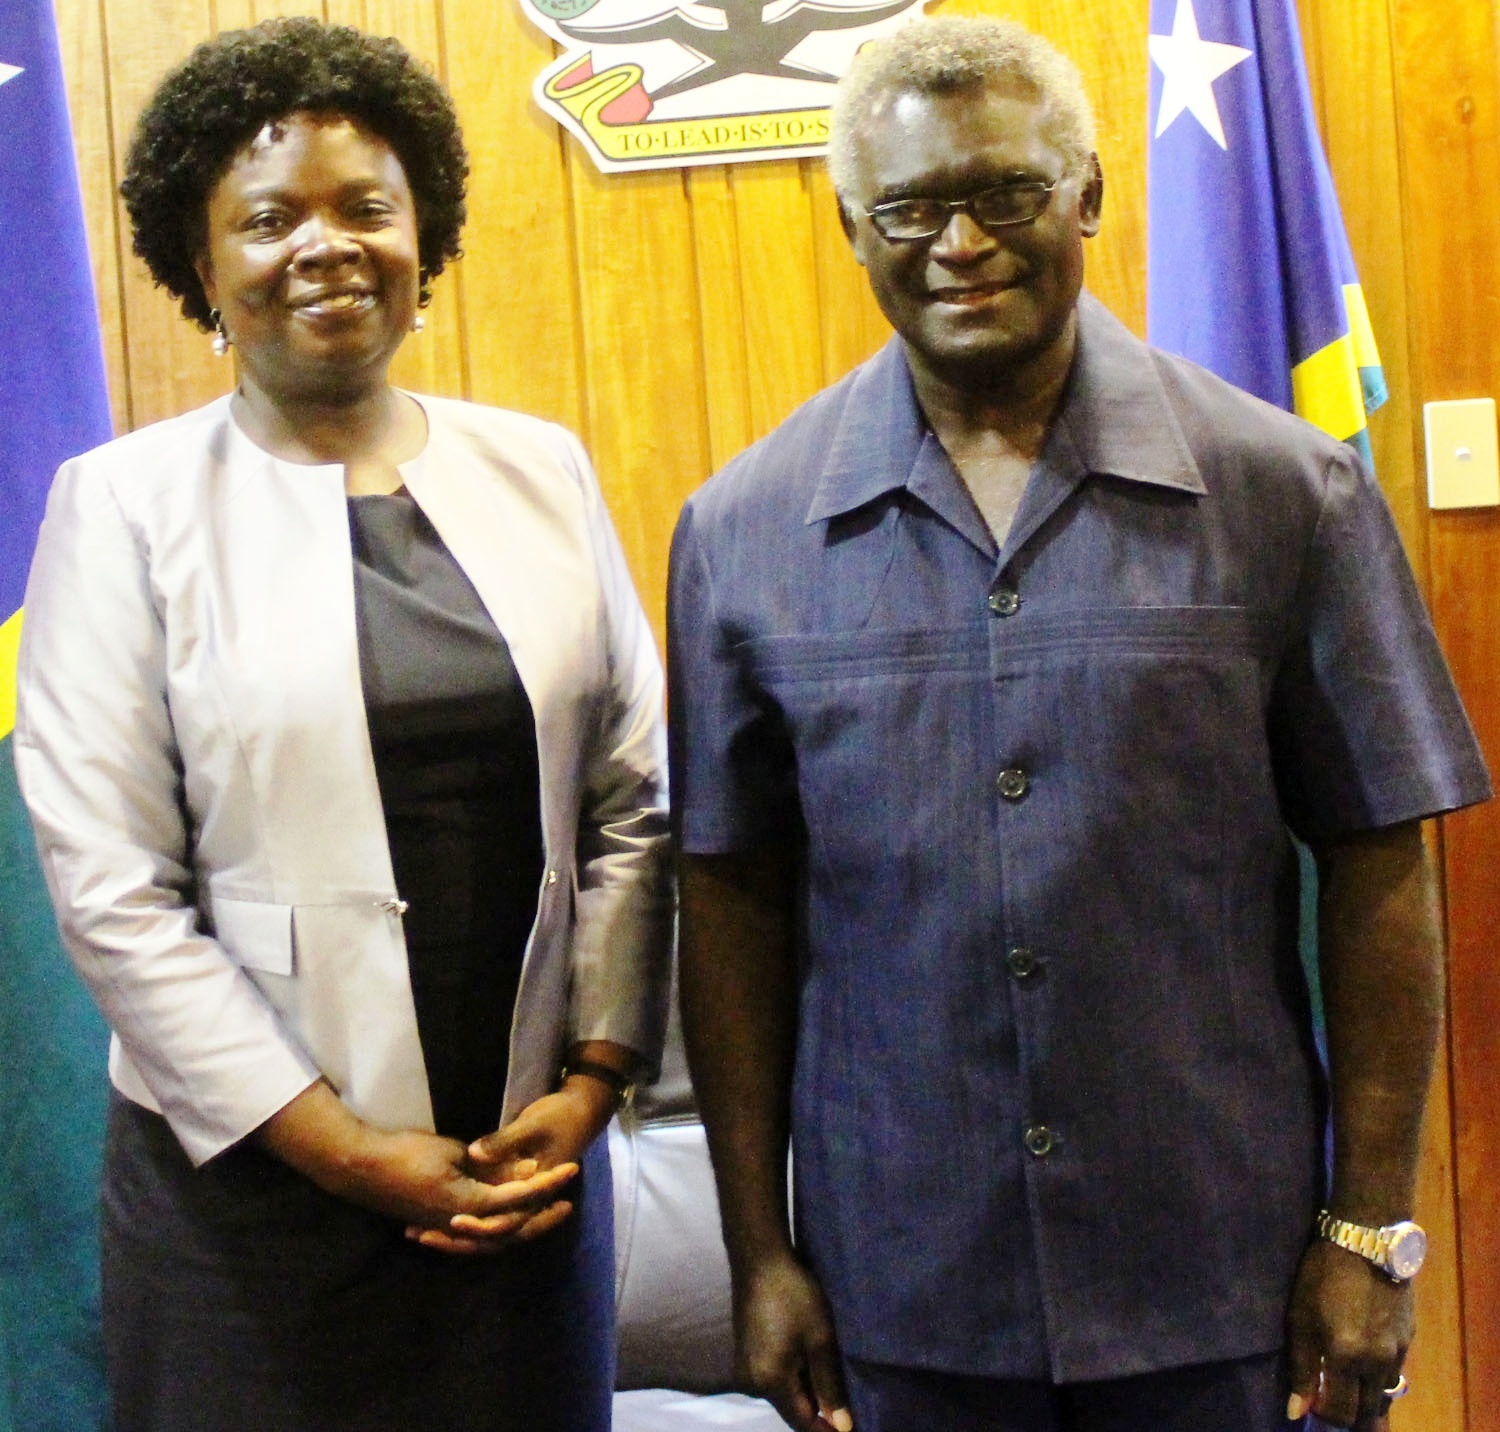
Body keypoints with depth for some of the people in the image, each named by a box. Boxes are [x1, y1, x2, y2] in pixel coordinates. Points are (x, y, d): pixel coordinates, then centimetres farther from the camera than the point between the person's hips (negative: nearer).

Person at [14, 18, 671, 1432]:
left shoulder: (539, 469, 5)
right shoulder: (125, 505, -5)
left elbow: (632, 803, 5)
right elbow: (109, 888, -9)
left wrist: (587, 1089, -3)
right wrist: (352, 1152, -11)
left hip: (532, 1163, 3)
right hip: (255, 1185, -3)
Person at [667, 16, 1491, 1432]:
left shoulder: (1282, 491, -5)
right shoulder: (743, 531, -2)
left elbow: (1375, 865, -3)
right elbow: (733, 899, 1)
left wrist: (1372, 1230, -4)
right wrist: (758, 1247, 1)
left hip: (1216, 1277, 0)